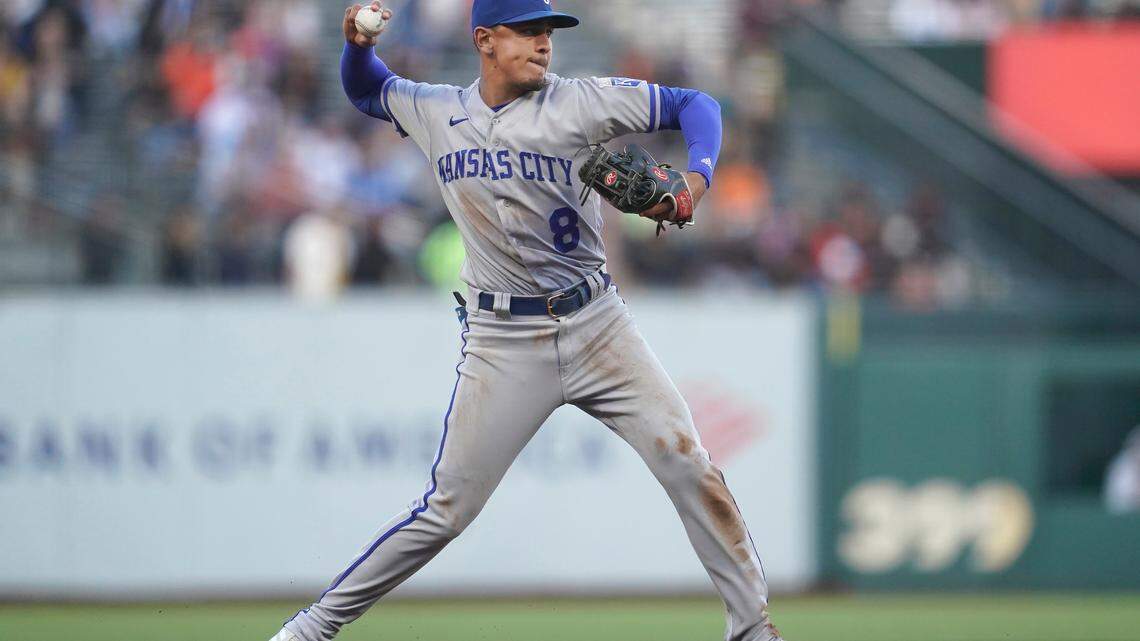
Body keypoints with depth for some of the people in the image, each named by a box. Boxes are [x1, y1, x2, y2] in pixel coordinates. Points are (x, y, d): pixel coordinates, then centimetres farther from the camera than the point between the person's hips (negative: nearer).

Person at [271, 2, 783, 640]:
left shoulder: (577, 103, -5)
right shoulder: (436, 112, 3)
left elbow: (693, 104, 0)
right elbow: (367, 89, 23)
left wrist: (696, 179, -18)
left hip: (596, 324, 0)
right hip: (502, 342, 0)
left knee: (690, 466, -7)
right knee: (447, 509, -3)